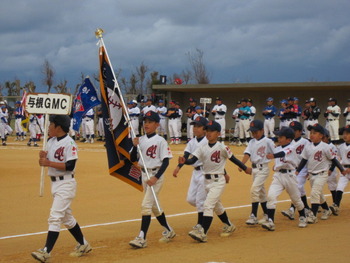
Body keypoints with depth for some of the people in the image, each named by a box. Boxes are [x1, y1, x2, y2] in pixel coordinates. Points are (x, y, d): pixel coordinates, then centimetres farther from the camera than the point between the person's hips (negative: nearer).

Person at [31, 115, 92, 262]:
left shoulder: (69, 143, -15)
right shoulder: (51, 141, 10)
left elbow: (70, 166, -21)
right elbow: (45, 161, 13)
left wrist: (49, 163, -24)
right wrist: (42, 157, -10)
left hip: (66, 183, -9)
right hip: (54, 183, 9)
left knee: (55, 217, -14)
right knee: (66, 217, 17)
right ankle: (83, 245, 30)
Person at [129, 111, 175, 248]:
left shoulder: (160, 141, -11)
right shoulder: (140, 140, 7)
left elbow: (166, 161, -12)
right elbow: (133, 159, 7)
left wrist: (156, 177, -21)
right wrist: (135, 146, -11)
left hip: (156, 174, -7)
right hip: (144, 174, 7)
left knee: (146, 205, -14)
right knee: (154, 206, 16)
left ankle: (142, 238, -15)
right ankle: (168, 231, 32)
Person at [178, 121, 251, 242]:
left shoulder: (222, 148, -10)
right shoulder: (202, 148, 2)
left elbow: (233, 159, 0)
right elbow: (193, 160, -8)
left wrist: (245, 168, 9)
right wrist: (184, 161, -29)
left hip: (219, 181, -6)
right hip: (207, 181, 6)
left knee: (208, 205, -16)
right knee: (216, 206, 20)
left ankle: (202, 233, -19)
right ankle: (229, 226, 41)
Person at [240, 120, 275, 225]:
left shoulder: (267, 141, -8)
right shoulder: (252, 142, 7)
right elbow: (247, 154, -4)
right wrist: (242, 164, -19)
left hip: (263, 168, -7)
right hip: (254, 168, 7)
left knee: (254, 189, -17)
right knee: (261, 191, 14)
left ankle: (253, 216, -15)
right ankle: (266, 215, 26)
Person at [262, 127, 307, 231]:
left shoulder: (291, 148, -13)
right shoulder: (277, 149, 7)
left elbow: (283, 153, -36)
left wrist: (273, 156, -52)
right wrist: (276, 166, 5)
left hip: (289, 175, -5)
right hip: (278, 175, 5)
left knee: (296, 198, 12)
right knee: (271, 196, -15)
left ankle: (302, 218, 37)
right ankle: (270, 222, -18)